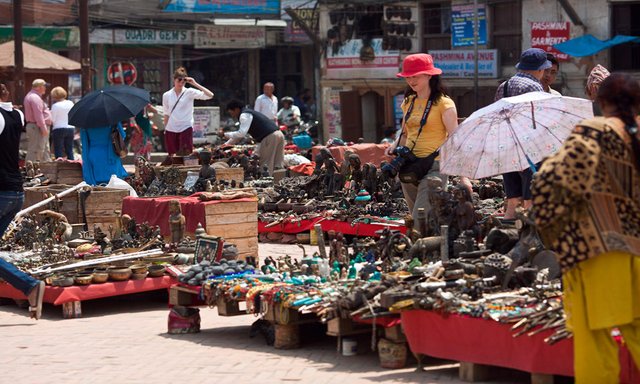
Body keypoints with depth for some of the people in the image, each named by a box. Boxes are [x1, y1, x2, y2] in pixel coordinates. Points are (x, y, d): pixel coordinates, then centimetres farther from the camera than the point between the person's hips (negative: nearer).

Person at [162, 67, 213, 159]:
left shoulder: (189, 92, -2)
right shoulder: (167, 95, 6)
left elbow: (210, 95, -12)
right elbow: (166, 114, 14)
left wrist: (195, 84, -15)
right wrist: (165, 129, 11)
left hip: (186, 128, -3)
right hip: (171, 130, 3)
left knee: (185, 154, -9)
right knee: (172, 154, 6)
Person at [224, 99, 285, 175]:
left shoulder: (244, 115, -5)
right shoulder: (248, 113, 27)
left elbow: (241, 133, -16)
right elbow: (240, 134, 33)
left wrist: (226, 134, -6)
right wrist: (226, 144, 30)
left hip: (270, 137, -10)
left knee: (265, 164, -4)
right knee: (277, 163, 10)